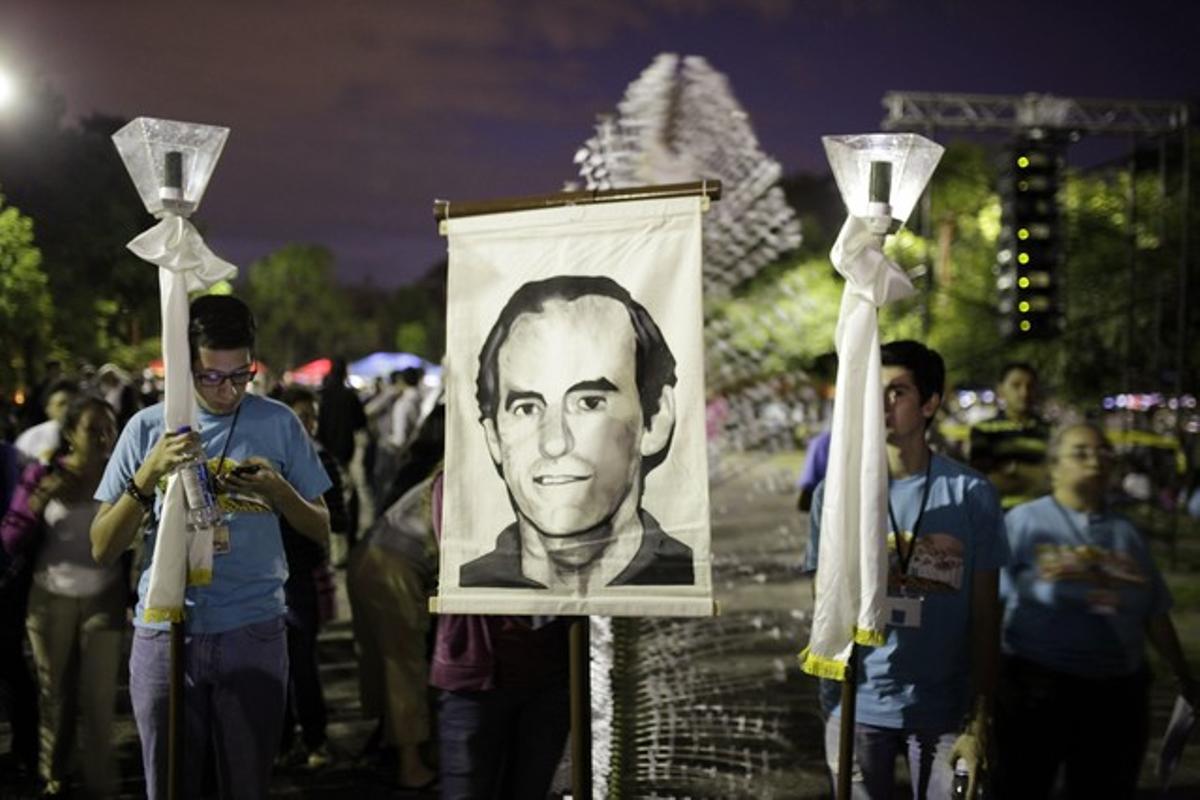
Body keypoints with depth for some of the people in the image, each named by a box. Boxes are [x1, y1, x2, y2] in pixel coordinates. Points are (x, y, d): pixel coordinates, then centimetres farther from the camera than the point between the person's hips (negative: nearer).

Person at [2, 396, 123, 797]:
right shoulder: (42, 474, -4)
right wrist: (38, 502, -20)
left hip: (104, 600, -1)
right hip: (51, 599, 1)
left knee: (99, 698, -3)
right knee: (54, 695, 10)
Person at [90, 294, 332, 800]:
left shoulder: (278, 423, 3)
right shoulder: (148, 427, 3)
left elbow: (321, 531, 8)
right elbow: (102, 549, 0)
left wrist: (278, 489, -11)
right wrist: (149, 473, -14)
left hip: (253, 635, 0)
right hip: (164, 633, 0)